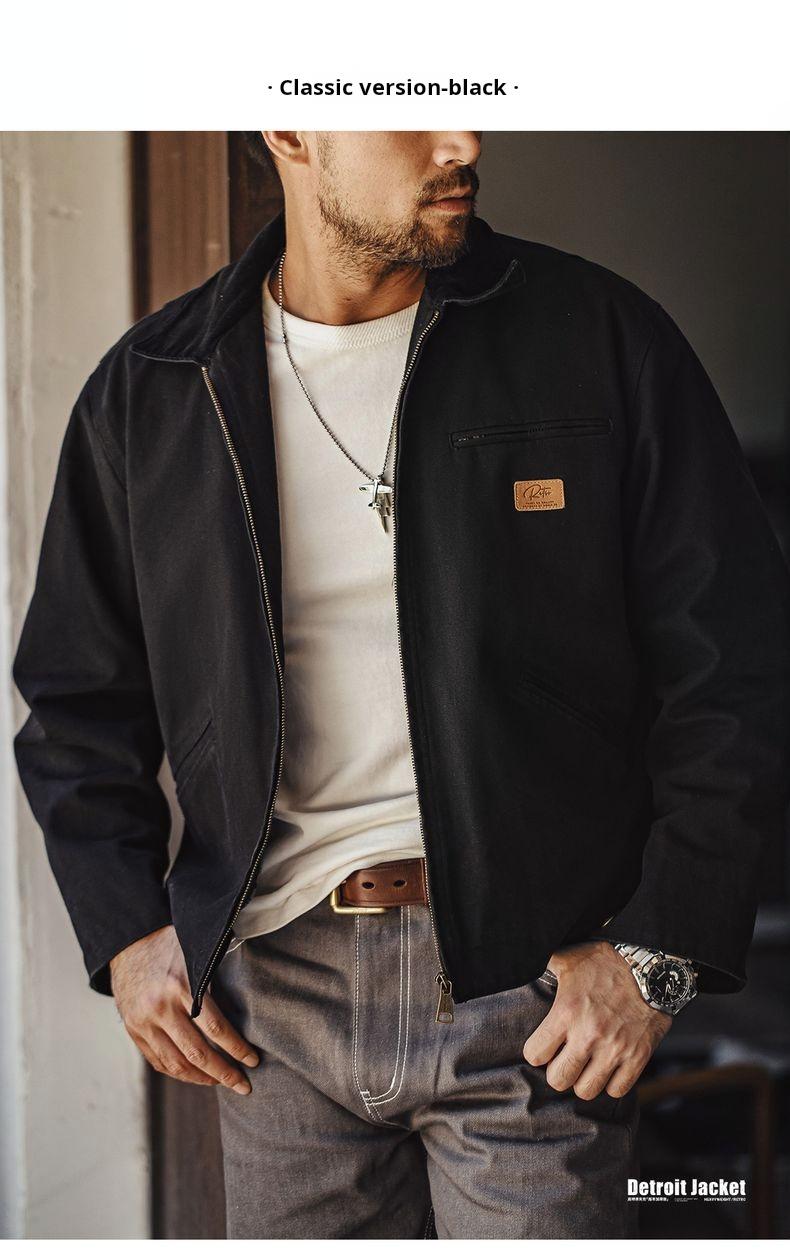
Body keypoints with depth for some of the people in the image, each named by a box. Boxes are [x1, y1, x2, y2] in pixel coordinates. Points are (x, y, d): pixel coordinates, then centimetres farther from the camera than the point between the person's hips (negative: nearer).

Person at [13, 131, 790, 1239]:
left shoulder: (602, 339, -1)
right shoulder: (146, 395, 5)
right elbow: (76, 697, 15)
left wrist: (658, 949, -6)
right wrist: (125, 930, 4)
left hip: (531, 986, -2)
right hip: (275, 989, 2)